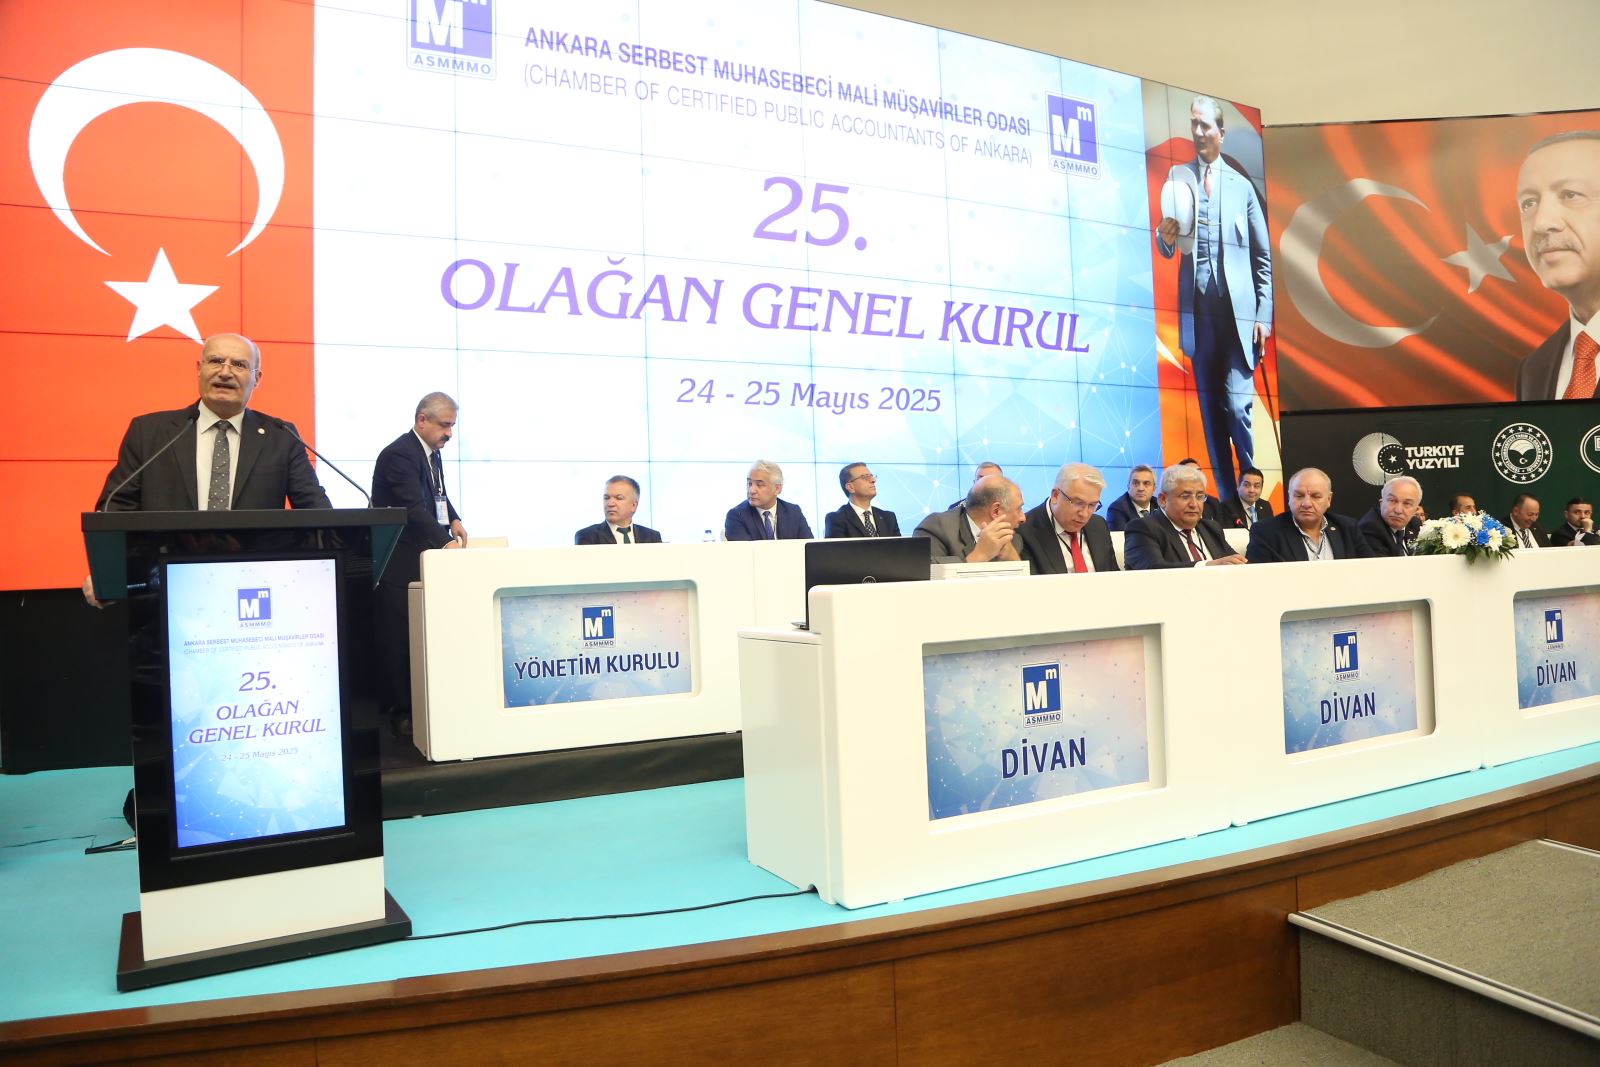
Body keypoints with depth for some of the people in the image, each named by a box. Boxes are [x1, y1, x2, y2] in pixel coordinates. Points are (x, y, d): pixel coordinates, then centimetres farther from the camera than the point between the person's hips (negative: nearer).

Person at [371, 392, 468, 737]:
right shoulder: (399, 454, -17)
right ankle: (399, 714, 5)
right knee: (399, 640, -3)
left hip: (423, 557, 9)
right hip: (399, 564, -9)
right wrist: (445, 542, -39)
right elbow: (414, 508, -28)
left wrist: (454, 519, 4)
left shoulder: (432, 452, 13)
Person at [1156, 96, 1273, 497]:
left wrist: (1264, 315, 1)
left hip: (1238, 310, -1)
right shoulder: (1178, 176, 12)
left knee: (1237, 407, -9)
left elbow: (1263, 256, 10)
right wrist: (1165, 237, -19)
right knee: (1210, 409, 4)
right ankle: (1228, 499, 11)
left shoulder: (1242, 185, 11)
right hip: (1199, 309, 1)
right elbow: (1168, 250, 6)